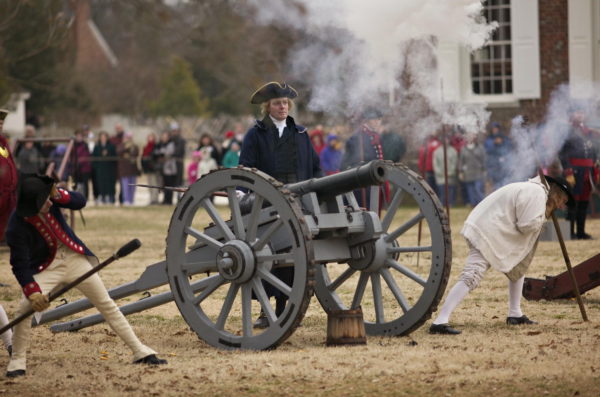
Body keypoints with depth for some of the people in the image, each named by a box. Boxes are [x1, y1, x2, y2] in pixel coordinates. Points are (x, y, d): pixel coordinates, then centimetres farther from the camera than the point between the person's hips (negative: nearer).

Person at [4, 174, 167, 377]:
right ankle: (17, 360, -6)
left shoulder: (49, 199, -14)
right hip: (45, 268, -4)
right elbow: (20, 265, -24)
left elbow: (80, 202, -10)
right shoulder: (16, 227, -25)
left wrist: (59, 194, -28)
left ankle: (140, 351, 15)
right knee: (25, 308, -25)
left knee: (107, 304, 7)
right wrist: (33, 292, -35)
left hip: (74, 258, 4)